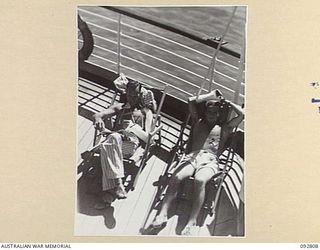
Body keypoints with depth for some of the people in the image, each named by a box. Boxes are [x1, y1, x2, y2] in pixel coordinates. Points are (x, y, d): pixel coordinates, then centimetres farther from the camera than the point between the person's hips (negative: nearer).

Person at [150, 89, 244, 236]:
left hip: (210, 161, -2)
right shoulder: (198, 122, 29)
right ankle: (163, 214, -35)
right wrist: (210, 96, 25)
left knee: (200, 180, -37)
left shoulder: (224, 128, 24)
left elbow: (242, 114, 15)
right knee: (176, 177, -30)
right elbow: (191, 101, 20)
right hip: (192, 157, 2)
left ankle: (192, 222, -40)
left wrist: (226, 102, 25)